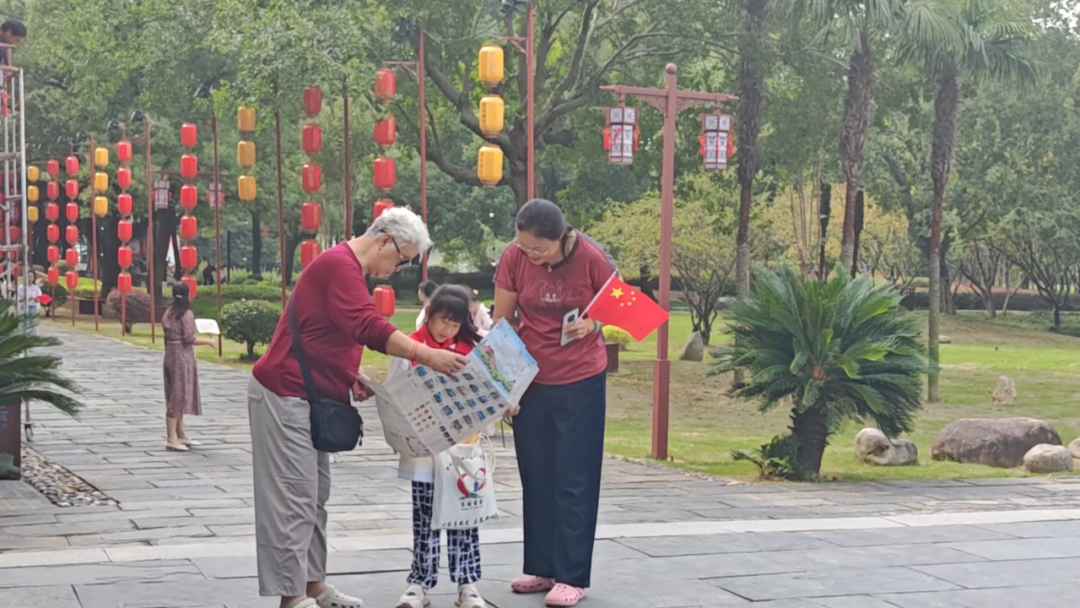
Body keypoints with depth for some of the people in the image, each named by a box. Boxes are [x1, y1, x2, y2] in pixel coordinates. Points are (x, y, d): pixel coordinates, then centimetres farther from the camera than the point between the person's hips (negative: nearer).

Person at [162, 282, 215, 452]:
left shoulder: (168, 313, 10)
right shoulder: (187, 314, -13)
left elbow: (168, 334, 9)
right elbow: (189, 339, -17)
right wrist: (207, 341, -7)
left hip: (170, 354, 8)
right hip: (183, 356, -8)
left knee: (175, 395, 14)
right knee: (179, 395, -6)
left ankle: (181, 435, 23)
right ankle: (171, 439, -7)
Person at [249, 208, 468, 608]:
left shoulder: (347, 269, 16)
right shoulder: (339, 266, -18)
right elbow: (370, 328, -29)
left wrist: (353, 375, 7)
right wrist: (428, 356, -31)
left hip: (307, 399, 11)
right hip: (285, 397, -11)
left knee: (314, 496, 13)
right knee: (294, 498, -8)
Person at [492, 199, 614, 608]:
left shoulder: (591, 259, -17)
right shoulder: (514, 258, -11)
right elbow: (502, 323, -1)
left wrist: (591, 324, -22)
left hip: (581, 383, -3)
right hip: (530, 383, 3)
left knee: (574, 481, 1)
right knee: (536, 478, 10)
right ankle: (542, 568, 21)